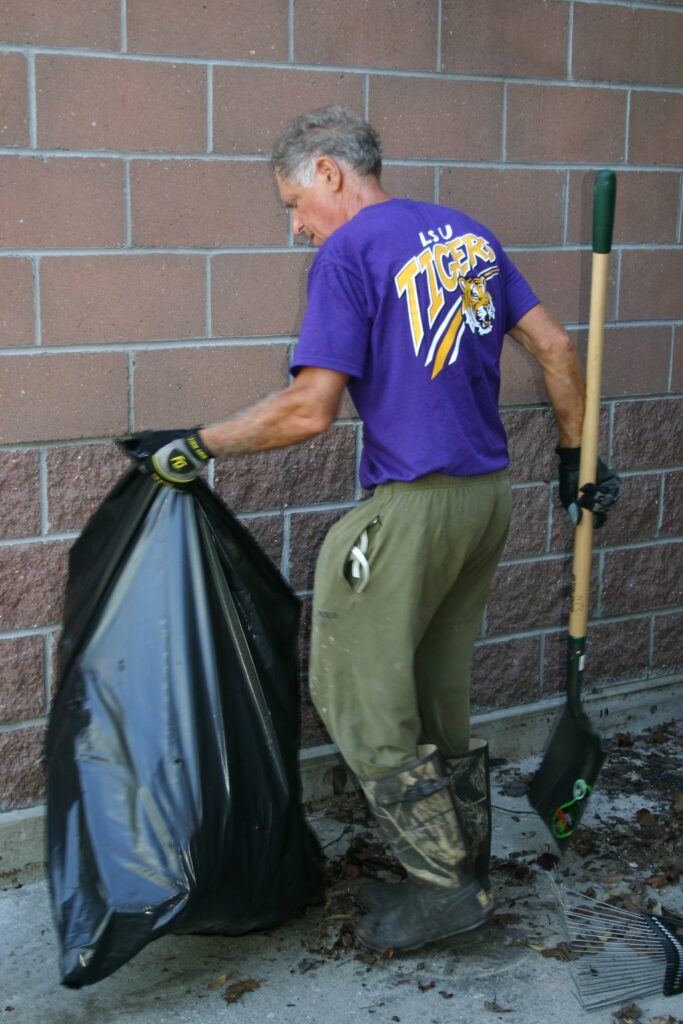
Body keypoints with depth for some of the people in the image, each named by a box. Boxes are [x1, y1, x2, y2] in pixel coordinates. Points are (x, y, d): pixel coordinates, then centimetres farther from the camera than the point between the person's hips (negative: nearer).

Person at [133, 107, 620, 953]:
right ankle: (462, 873, 28)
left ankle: (446, 884, 9)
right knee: (439, 699, 18)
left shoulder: (347, 254, -10)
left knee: (358, 696, 4)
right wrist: (575, 459, 21)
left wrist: (197, 447, -8)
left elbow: (310, 409, -19)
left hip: (413, 504, -8)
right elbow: (555, 349, 12)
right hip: (490, 497, 9)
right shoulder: (467, 233, 12)